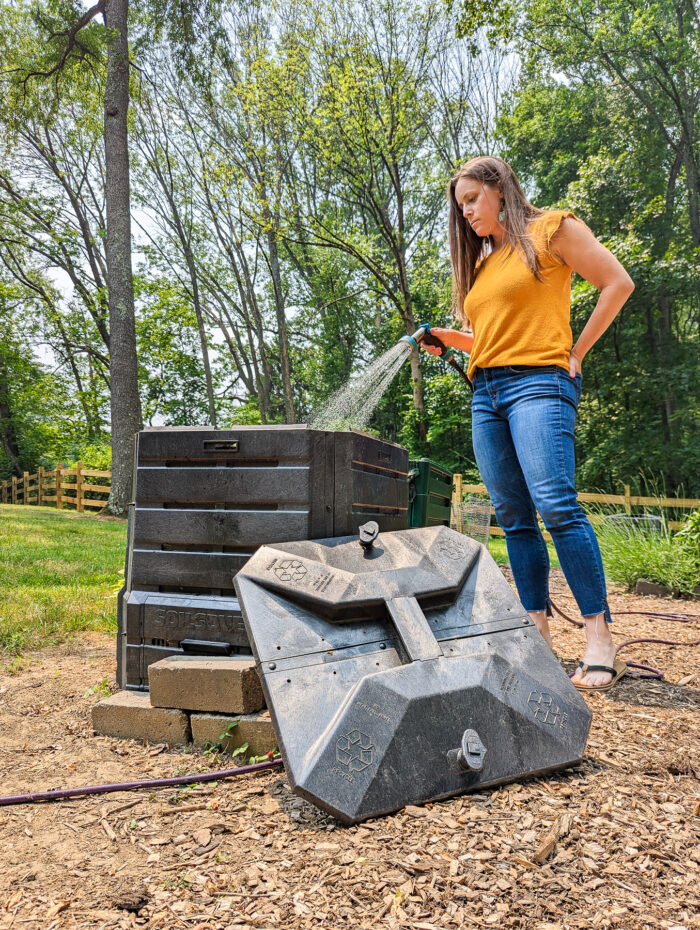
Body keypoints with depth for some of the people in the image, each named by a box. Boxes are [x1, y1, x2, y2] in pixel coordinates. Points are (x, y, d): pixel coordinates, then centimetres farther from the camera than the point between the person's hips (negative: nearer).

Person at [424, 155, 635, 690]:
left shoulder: (551, 228, 4)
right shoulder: (482, 262, 23)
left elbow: (618, 283, 0)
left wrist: (577, 352, -4)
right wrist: (449, 339, 11)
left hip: (537, 381, -7)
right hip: (486, 393, 7)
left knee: (556, 504, -21)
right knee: (514, 517, 2)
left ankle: (600, 638, -17)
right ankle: (539, 631, 7)